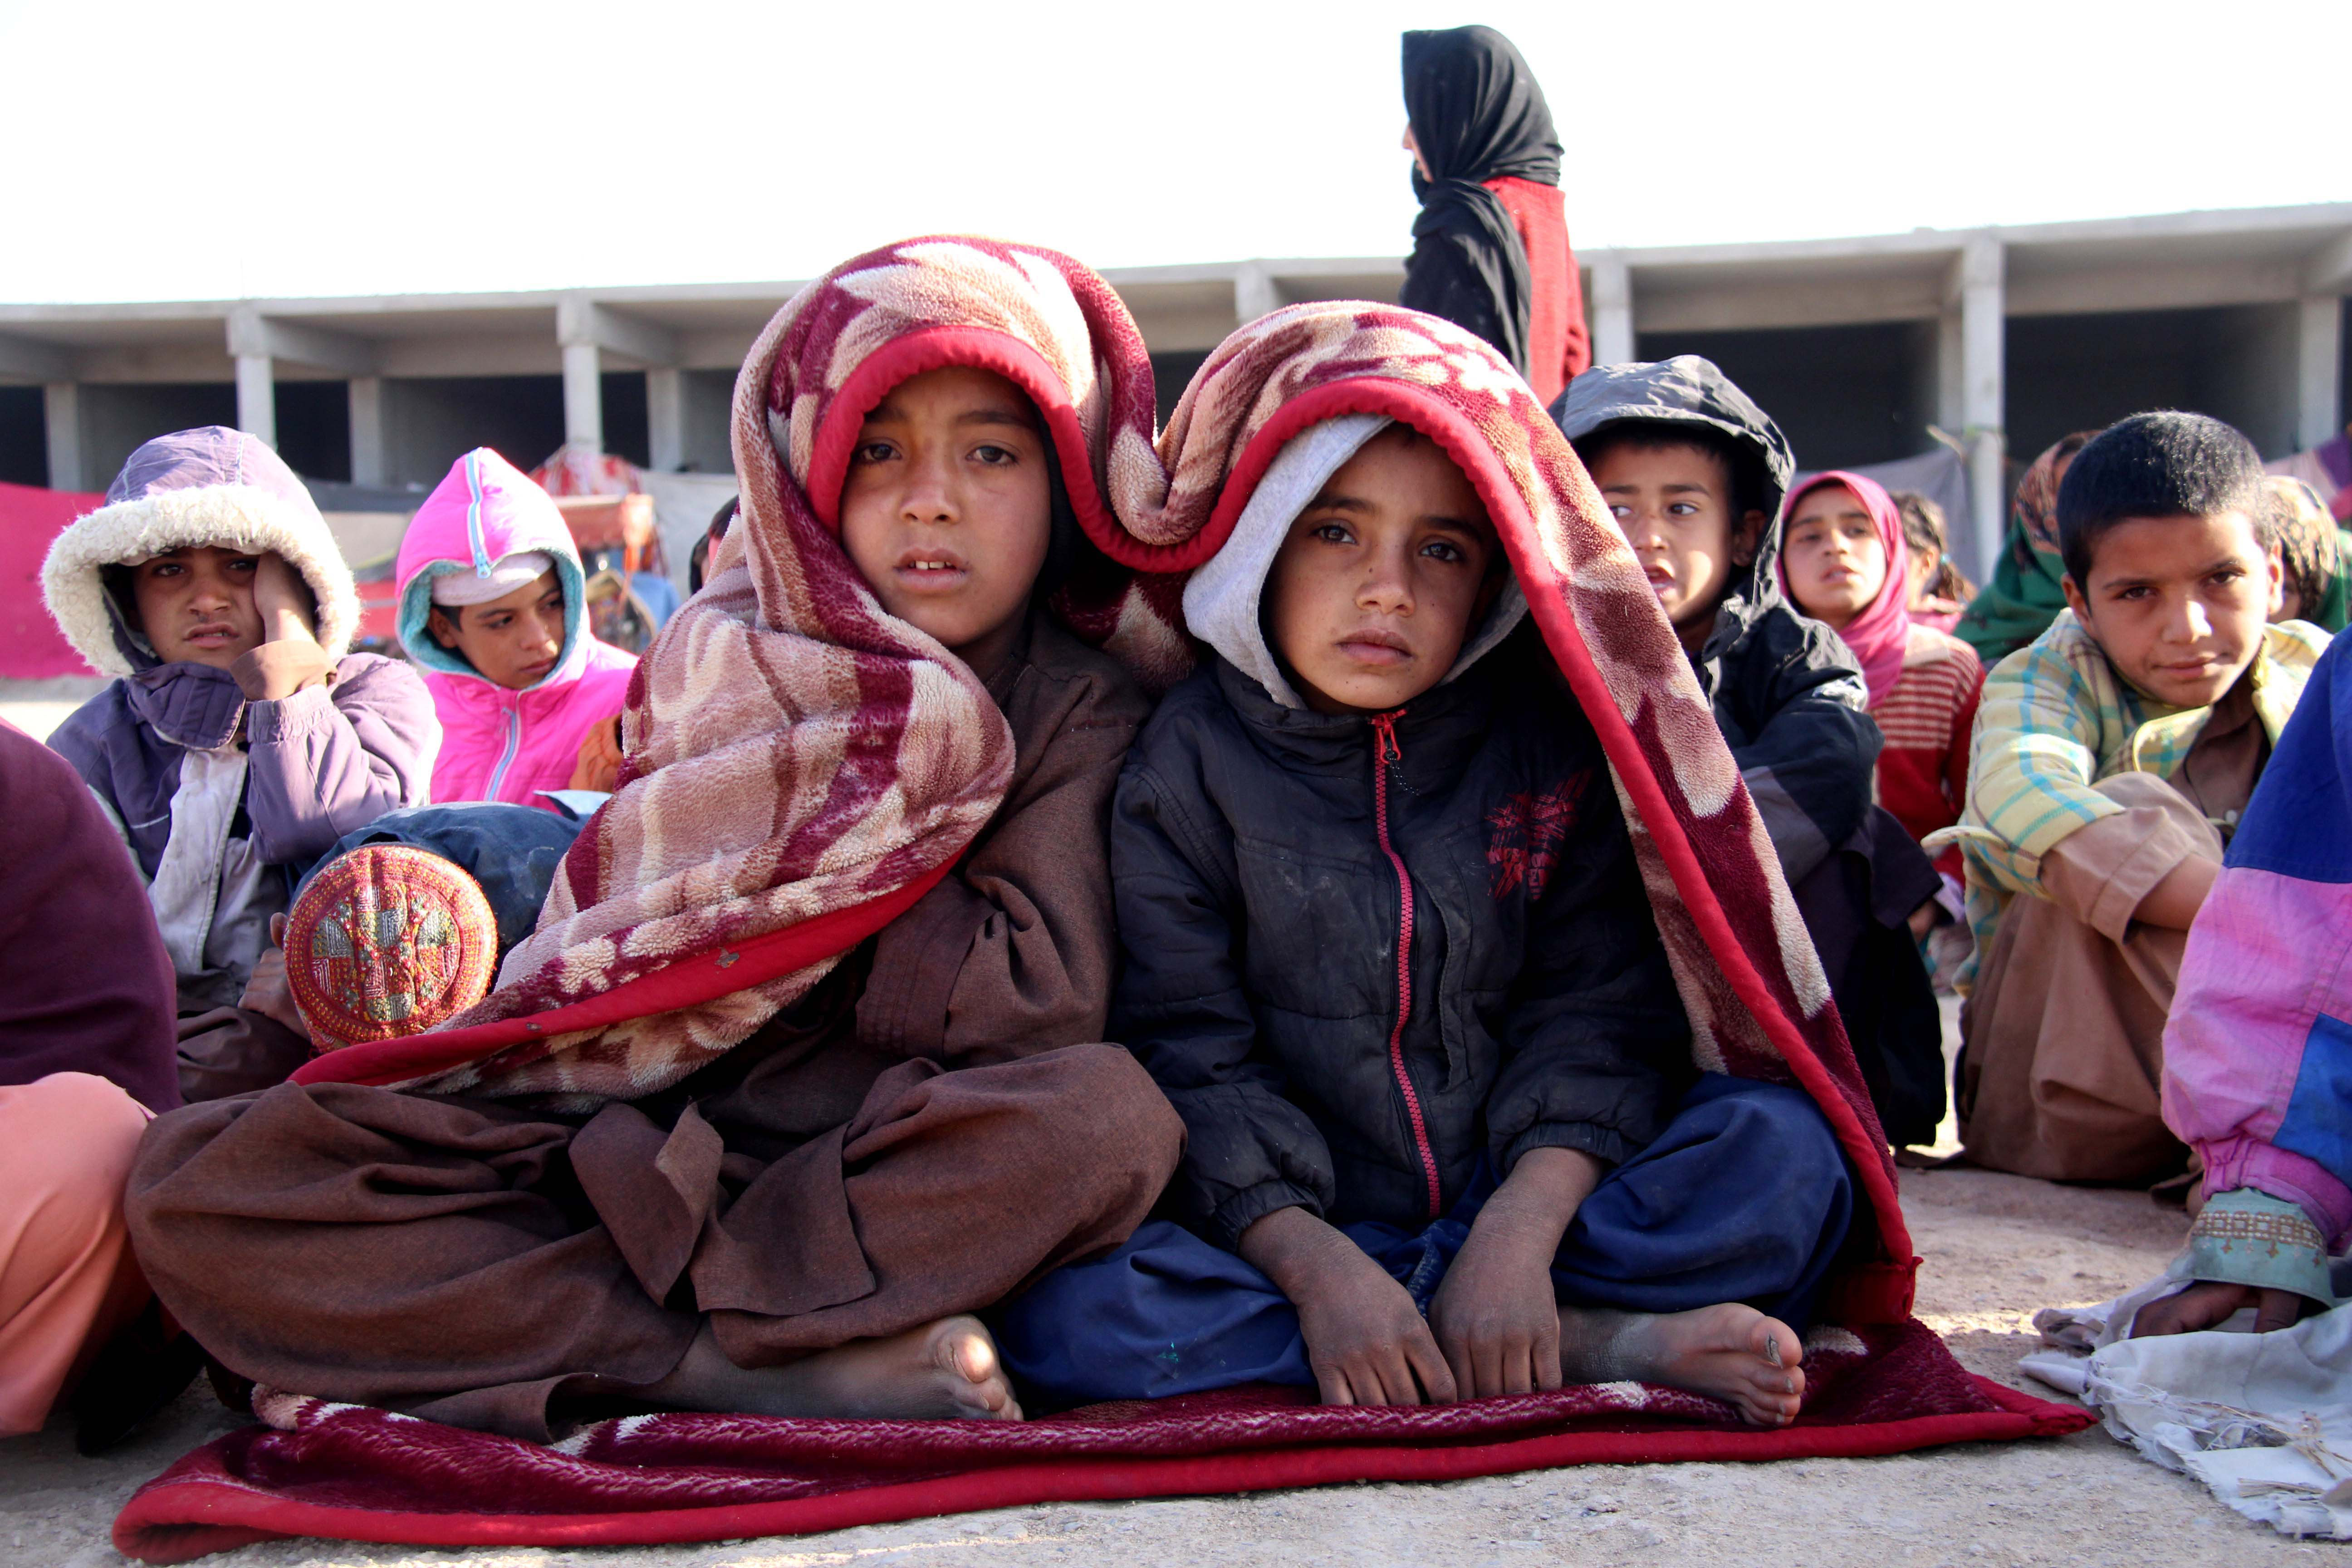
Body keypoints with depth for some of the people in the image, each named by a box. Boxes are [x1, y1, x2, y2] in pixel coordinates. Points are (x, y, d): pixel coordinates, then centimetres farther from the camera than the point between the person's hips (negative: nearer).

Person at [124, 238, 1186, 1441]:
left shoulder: (1079, 710, -2)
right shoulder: (719, 658, 4)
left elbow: (1036, 1004, -16)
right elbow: (631, 956, 0)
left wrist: (774, 890, -6)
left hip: (887, 1168, -2)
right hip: (630, 1135, 3)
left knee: (1111, 1114, -35)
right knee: (194, 1182, -17)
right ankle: (771, 1358, -28)